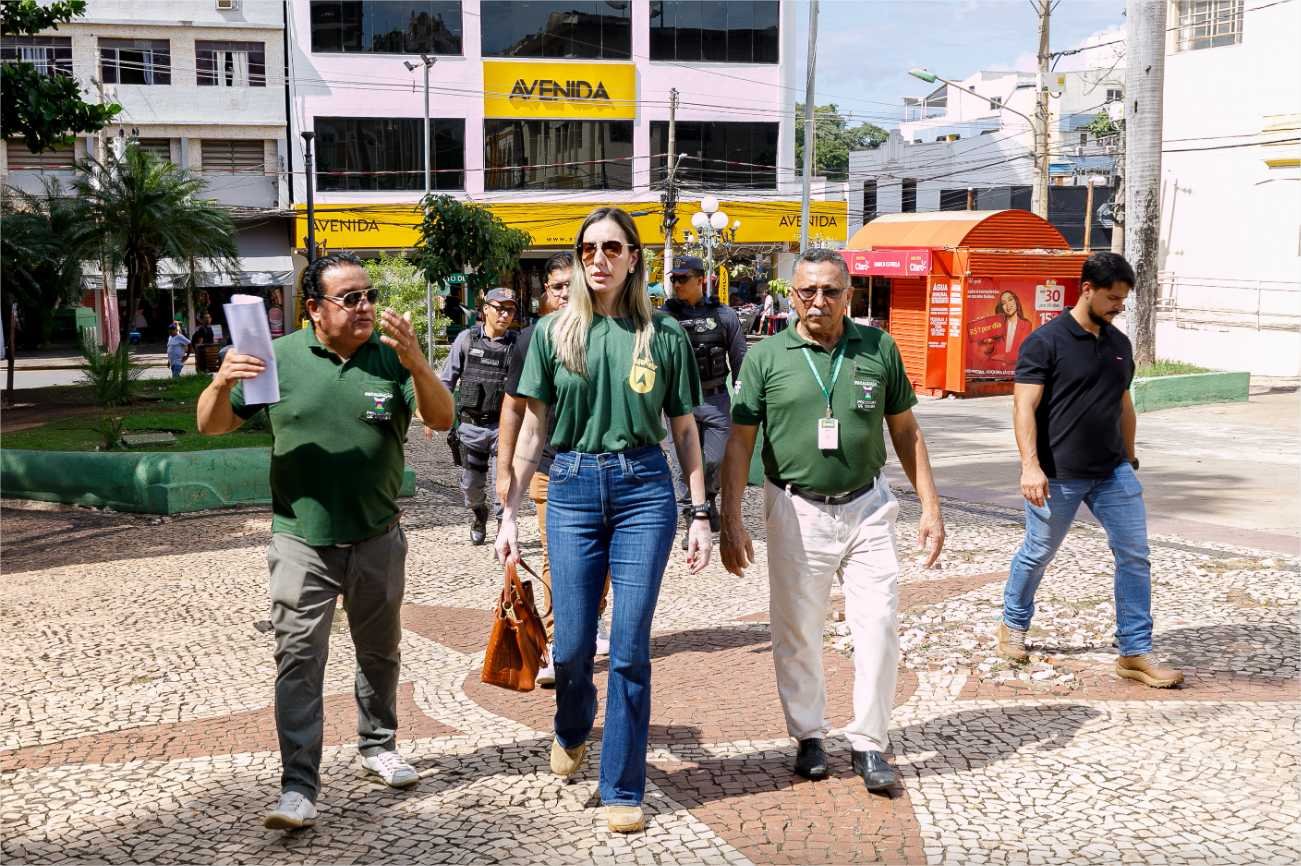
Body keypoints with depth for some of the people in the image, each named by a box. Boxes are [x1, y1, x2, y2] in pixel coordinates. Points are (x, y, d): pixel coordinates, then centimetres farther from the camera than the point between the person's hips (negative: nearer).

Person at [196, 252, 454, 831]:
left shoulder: (392, 355, -4)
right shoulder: (280, 356, -5)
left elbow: (442, 419, -14)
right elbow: (212, 425, -2)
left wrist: (415, 363, -31)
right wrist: (223, 382, -24)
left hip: (377, 539, 2)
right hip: (301, 540, -2)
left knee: (379, 652, 18)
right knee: (298, 659, -5)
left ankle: (377, 745, 38)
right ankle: (299, 785, 0)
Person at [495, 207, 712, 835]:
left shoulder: (663, 334, 3)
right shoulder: (553, 331, 4)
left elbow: (684, 431, 8)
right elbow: (533, 429, 7)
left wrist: (701, 516, 4)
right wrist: (509, 514, 3)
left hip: (643, 488, -1)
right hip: (572, 488, 1)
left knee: (630, 647, 0)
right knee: (572, 646, 4)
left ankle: (623, 788, 13)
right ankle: (571, 731, 38)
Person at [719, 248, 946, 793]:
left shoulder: (878, 348, 2)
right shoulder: (767, 356, -2)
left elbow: (906, 431, 8)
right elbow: (740, 442, -1)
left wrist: (930, 507, 4)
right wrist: (730, 522, -7)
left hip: (866, 508, 1)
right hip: (796, 510, -1)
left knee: (878, 625, -2)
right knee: (796, 632, 8)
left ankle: (869, 744, 11)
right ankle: (808, 737, 25)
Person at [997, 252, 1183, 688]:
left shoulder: (1119, 344, 9)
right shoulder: (1046, 341, -11)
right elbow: (1024, 407, -15)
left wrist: (1129, 460, 20)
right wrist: (1030, 466, -23)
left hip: (1113, 473, 6)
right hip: (1058, 476, -5)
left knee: (1135, 556, -1)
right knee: (1037, 554, 10)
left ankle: (1135, 653, 6)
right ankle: (1013, 625, 34)